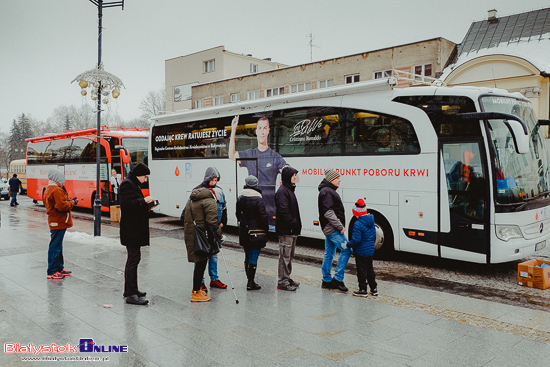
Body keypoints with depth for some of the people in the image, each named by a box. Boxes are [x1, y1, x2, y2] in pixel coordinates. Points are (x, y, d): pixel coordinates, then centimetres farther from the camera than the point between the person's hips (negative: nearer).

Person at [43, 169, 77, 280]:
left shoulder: (49, 189, 15)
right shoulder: (57, 190, -19)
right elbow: (62, 206, -24)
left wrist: (69, 201, 10)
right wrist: (73, 202, -9)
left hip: (55, 221, 11)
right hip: (59, 222, -11)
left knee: (57, 246, 17)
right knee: (55, 246, -5)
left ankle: (59, 268, 27)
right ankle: (52, 272, 0)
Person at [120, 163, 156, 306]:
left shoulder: (134, 184, 19)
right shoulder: (127, 184, -13)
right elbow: (127, 203, -24)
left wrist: (147, 206, 11)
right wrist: (144, 201, -23)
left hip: (135, 228, 11)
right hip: (131, 229, -11)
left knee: (132, 258, 17)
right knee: (134, 258, -9)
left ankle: (129, 289, 27)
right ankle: (131, 294, -6)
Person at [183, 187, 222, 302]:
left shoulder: (191, 200, 19)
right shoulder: (210, 202, -11)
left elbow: (184, 216, 26)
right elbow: (212, 222, -21)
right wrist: (220, 234, -10)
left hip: (189, 235, 9)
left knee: (200, 263, 20)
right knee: (201, 263, -1)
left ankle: (196, 289, 31)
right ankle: (196, 293, 3)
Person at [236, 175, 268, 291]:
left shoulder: (240, 199, 4)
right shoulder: (258, 199, -13)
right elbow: (263, 217, -13)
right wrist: (266, 231, -4)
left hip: (244, 232, 6)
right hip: (256, 232, -6)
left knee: (247, 257, 16)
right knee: (254, 257, -1)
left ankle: (249, 280, 24)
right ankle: (251, 283, 1)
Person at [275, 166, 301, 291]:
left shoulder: (289, 190, 17)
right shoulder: (282, 191, -14)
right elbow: (283, 211, -22)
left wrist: (297, 224, 14)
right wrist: (293, 223, -18)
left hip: (292, 230, 10)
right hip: (285, 230, -10)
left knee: (289, 256, 16)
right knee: (285, 256, -4)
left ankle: (287, 278, 26)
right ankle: (282, 282, 2)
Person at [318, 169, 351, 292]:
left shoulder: (329, 191, 20)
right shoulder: (326, 192, -13)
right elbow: (328, 213, -21)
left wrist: (339, 226, 16)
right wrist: (340, 227, -19)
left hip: (330, 229, 10)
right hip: (332, 228, -10)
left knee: (329, 254, 12)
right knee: (346, 250, -10)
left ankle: (326, 281, 19)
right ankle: (338, 278, -6)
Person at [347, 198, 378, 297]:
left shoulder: (357, 224, -22)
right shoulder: (371, 221, 4)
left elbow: (356, 240, -24)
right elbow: (374, 236, 13)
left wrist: (348, 245, -9)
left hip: (361, 251, -8)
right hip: (370, 250, 8)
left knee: (362, 270, 3)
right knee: (370, 269, 18)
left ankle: (363, 290, 10)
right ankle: (374, 289, 25)